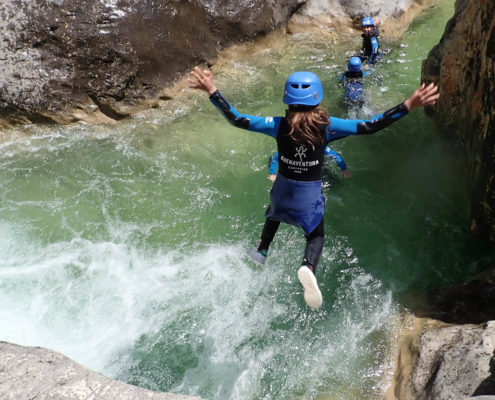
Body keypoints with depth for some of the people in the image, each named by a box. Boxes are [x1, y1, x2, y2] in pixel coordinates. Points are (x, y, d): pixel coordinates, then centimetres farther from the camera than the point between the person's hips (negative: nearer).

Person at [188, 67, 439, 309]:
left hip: (282, 190, 2)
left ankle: (261, 251, 47)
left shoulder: (279, 125, -18)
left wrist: (212, 90, -12)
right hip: (310, 196, -1)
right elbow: (369, 127, -23)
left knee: (274, 215, 36)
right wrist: (409, 105, -23)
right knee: (316, 236, 18)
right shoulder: (327, 126, -21)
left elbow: (236, 119, -17)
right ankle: (308, 267, -12)